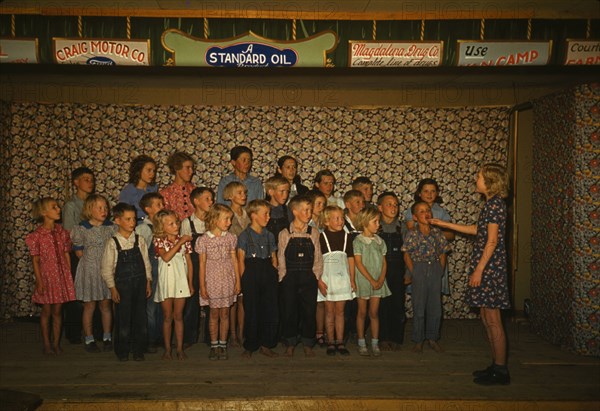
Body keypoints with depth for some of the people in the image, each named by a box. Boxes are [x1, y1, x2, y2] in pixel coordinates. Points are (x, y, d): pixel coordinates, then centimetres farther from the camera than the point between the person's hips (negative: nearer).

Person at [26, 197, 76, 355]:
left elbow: (67, 255, 7)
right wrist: (39, 281, -9)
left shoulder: (62, 233, 3)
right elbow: (35, 260, -6)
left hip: (62, 275, 3)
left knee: (57, 311, 9)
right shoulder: (37, 236, -8)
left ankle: (56, 343, 19)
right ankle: (47, 344, 18)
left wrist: (69, 276, 5)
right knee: (47, 311, 6)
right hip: (46, 276, -3)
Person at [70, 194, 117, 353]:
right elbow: (79, 252, -1)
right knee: (89, 305, 6)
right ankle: (89, 339, 18)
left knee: (106, 304, 10)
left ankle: (107, 338, 22)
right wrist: (92, 260, -2)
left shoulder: (111, 228, -1)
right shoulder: (81, 229, -8)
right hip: (89, 270, -2)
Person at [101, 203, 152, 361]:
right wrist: (112, 288, -7)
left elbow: (146, 262, 7)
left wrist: (148, 282, 5)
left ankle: (138, 350, 22)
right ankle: (122, 351, 21)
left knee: (140, 317, 8)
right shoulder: (112, 243, -7)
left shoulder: (139, 240, 2)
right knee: (123, 318, 5)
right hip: (122, 285, -3)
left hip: (140, 283, 3)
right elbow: (107, 268, -5)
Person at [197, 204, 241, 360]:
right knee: (214, 314, 6)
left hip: (227, 280, 2)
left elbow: (234, 260, 5)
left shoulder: (230, 238, 1)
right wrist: (202, 286, -3)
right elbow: (202, 264, -2)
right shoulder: (204, 240, -6)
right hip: (212, 281, -2)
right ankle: (214, 345, 18)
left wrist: (237, 281, 4)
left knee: (225, 313, 6)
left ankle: (223, 345, 17)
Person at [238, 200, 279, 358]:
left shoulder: (269, 235, 12)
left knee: (271, 309, 4)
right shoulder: (244, 235, -2)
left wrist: (274, 275, 4)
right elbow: (241, 260, -4)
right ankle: (249, 347, 16)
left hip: (268, 272, 4)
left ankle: (266, 345, 18)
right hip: (251, 272, -4)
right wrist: (244, 279, -9)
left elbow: (274, 258, 14)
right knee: (251, 311, 2)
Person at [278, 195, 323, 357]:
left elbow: (318, 258, 6)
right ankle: (290, 344, 19)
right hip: (290, 278, -1)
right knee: (289, 311, 4)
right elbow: (281, 258, 1)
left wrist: (316, 275, -1)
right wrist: (283, 277, -4)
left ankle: (308, 344, 19)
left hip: (309, 278, 1)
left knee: (309, 311, 4)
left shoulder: (313, 233, 5)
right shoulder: (284, 234, 0)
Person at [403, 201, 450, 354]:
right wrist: (413, 273, -8)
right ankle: (418, 340, 15)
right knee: (419, 307, 4)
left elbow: (442, 253, 7)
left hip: (435, 268, 3)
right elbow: (407, 255, -4)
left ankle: (432, 338, 24)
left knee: (435, 306, 9)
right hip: (419, 269, -3)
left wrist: (440, 271, 1)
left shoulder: (437, 232, 2)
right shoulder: (412, 234, -7)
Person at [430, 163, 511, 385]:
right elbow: (477, 230, 24)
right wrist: (445, 224, 28)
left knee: (493, 320, -3)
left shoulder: (495, 204, -14)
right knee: (487, 318, 14)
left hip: (489, 267, -10)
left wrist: (479, 270, -18)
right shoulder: (492, 203, 15)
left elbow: (492, 241, -18)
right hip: (486, 267, 10)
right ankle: (496, 365, 23)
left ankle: (501, 371, 5)